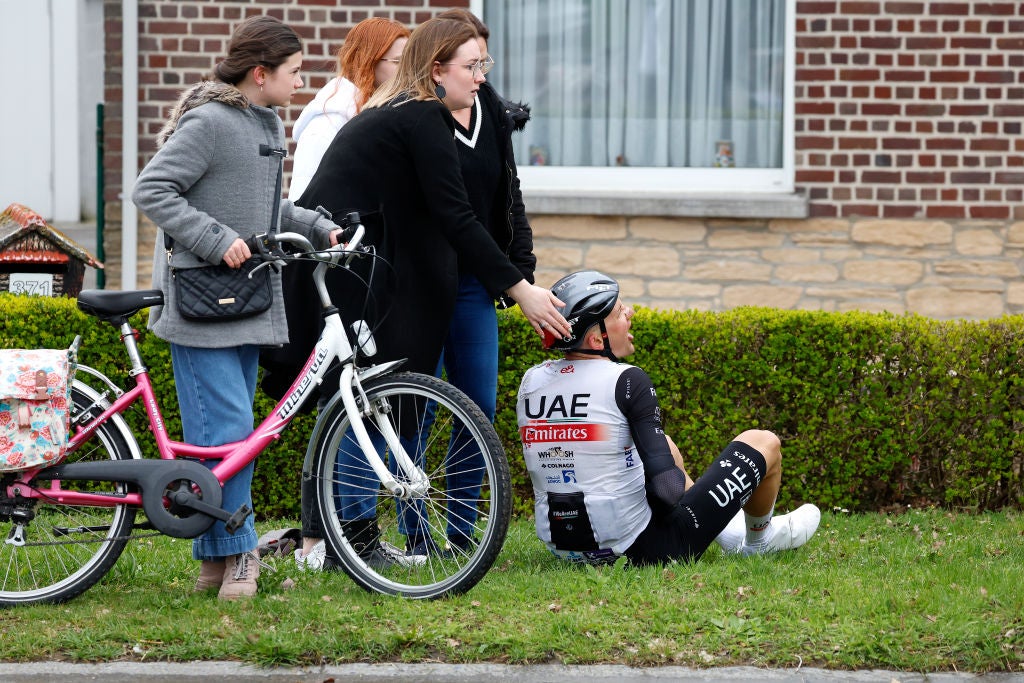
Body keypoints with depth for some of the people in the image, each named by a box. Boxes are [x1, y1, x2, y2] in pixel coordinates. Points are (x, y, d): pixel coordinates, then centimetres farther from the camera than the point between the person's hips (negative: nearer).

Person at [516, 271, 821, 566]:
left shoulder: (530, 381, 0)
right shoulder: (627, 380, -18)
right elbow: (667, 489, -21)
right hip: (642, 550, -7)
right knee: (764, 443, 11)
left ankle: (729, 533, 49)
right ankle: (759, 538, 39)